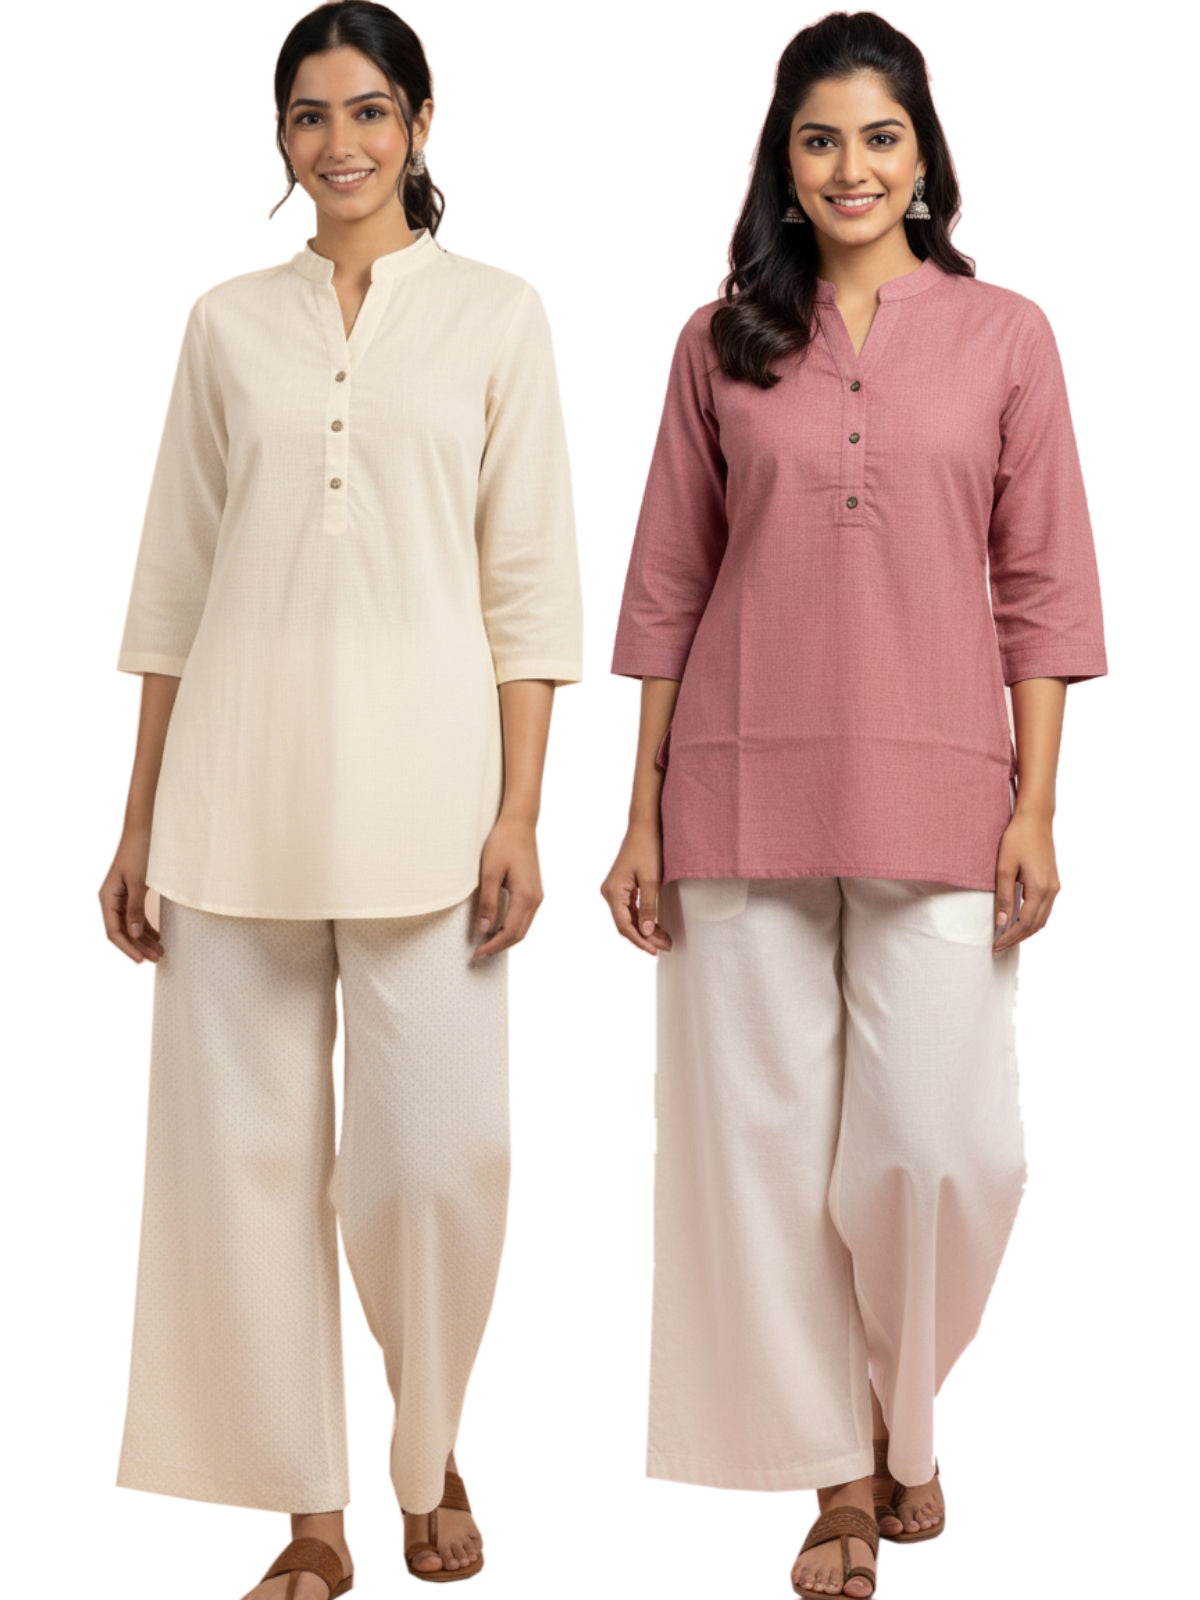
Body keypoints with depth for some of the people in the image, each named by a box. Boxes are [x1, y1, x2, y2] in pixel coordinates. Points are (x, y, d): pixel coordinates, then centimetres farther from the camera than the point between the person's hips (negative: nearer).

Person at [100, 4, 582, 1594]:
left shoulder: (495, 313, 6)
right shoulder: (229, 324, 11)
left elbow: (528, 581, 2)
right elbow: (175, 582, 12)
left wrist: (519, 815, -6)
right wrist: (139, 821, 8)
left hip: (418, 776, -2)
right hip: (240, 781, 2)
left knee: (433, 1156, -5)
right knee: (247, 1148, 2)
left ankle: (432, 1459, 24)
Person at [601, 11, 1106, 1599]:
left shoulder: (1002, 334, 6)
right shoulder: (722, 342, 8)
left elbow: (1043, 584, 4)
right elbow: (667, 585, 7)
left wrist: (1035, 805, -4)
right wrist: (641, 813, 3)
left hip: (936, 793, -1)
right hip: (744, 794, 1)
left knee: (943, 1142, -5)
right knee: (765, 1137, 3)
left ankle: (903, 1411, 26)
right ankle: (842, 1471, 20)